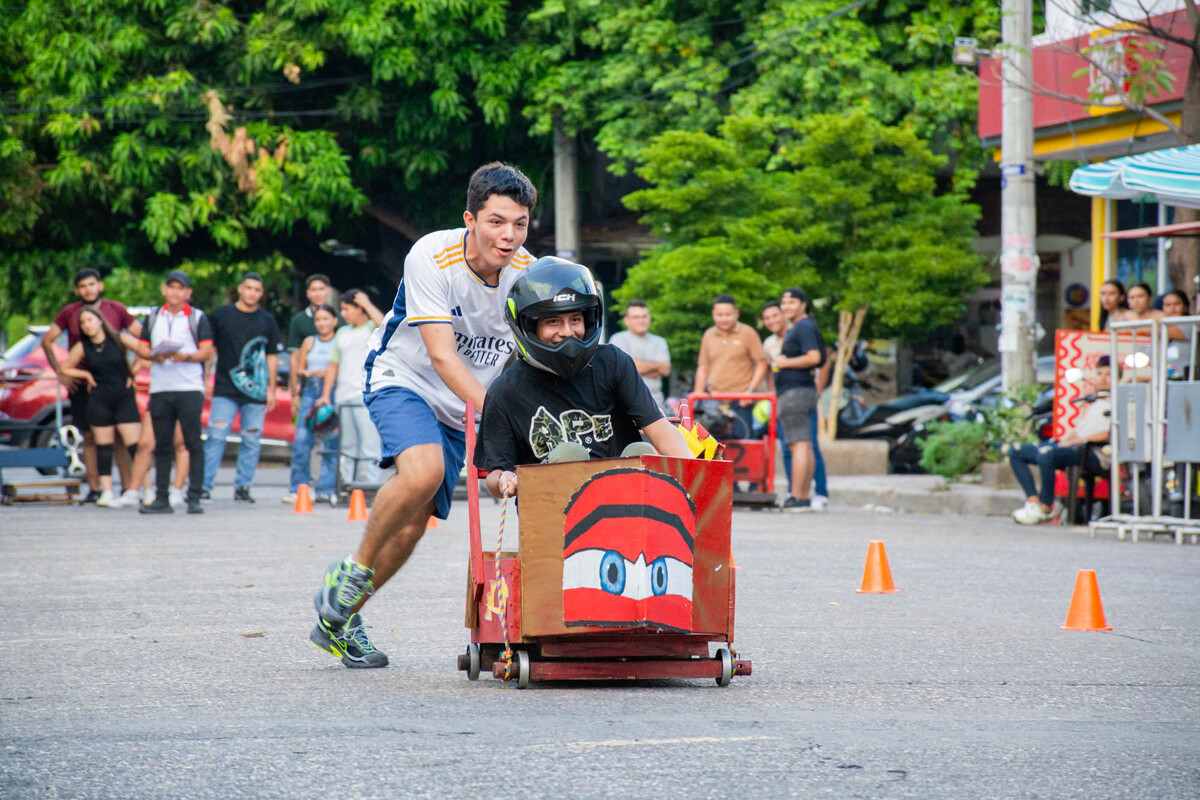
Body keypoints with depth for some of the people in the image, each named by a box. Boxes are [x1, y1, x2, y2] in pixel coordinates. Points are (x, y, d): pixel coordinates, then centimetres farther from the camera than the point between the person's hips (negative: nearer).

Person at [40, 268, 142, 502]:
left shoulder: (116, 310, 3)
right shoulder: (69, 313, 4)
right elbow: (47, 341, 7)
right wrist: (60, 373, 1)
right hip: (81, 385, 1)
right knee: (89, 437, 3)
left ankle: (127, 489, -1)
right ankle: (94, 489, 6)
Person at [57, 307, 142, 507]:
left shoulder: (118, 340, -2)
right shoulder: (82, 347, 3)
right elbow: (65, 369, 11)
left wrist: (132, 375, 0)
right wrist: (86, 375, 0)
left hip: (124, 397, -2)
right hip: (99, 399, 2)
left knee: (134, 444, -7)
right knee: (103, 446, 3)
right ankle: (106, 492, 4)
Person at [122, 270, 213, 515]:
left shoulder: (197, 318, 5)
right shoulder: (153, 318, 16)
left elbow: (207, 351, -3)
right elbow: (141, 347, 12)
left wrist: (186, 356, -20)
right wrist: (153, 355, -9)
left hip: (189, 387, -4)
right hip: (160, 388, 4)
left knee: (192, 443, -6)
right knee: (162, 445, 5)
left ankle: (194, 498, -6)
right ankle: (162, 499, 8)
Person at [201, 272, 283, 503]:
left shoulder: (267, 321, 10)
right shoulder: (222, 315, 5)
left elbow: (272, 357, 13)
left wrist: (271, 389, 8)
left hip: (256, 392, 2)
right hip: (225, 389, -2)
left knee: (252, 440, 2)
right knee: (216, 436, -9)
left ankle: (242, 486, 10)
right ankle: (205, 485, -8)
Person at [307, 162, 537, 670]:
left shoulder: (527, 274, -11)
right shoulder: (432, 258, -25)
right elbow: (442, 357, -29)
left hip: (460, 408, 5)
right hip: (402, 380, -5)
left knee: (414, 522, 0)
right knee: (423, 471, -33)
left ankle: (338, 619, 20)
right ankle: (353, 572, -11)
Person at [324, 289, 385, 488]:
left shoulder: (373, 328, 3)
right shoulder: (342, 333, 20)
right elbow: (334, 366, 22)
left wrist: (367, 304, -11)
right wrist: (326, 395, 16)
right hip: (344, 398, 6)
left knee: (369, 447, -12)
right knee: (347, 448, 6)